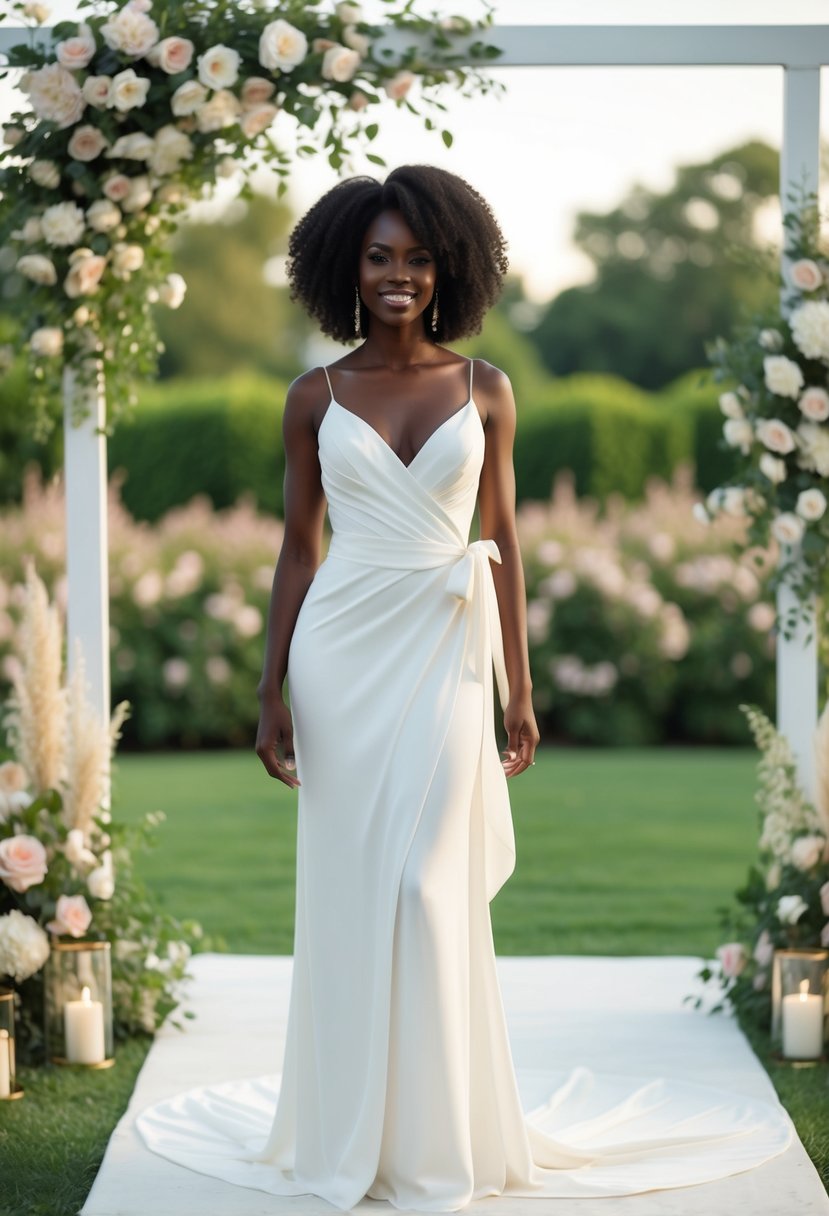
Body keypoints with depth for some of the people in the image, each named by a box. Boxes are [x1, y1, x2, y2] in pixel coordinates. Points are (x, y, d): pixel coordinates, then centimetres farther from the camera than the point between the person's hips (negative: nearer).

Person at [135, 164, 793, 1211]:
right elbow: (299, 546, 7)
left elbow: (502, 539, 8)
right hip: (341, 654, 1)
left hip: (445, 654, 0)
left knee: (430, 892, -3)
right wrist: (272, 688, 1)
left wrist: (518, 687, 5)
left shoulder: (484, 390, 5)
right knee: (345, 890, 4)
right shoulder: (316, 399, 4)